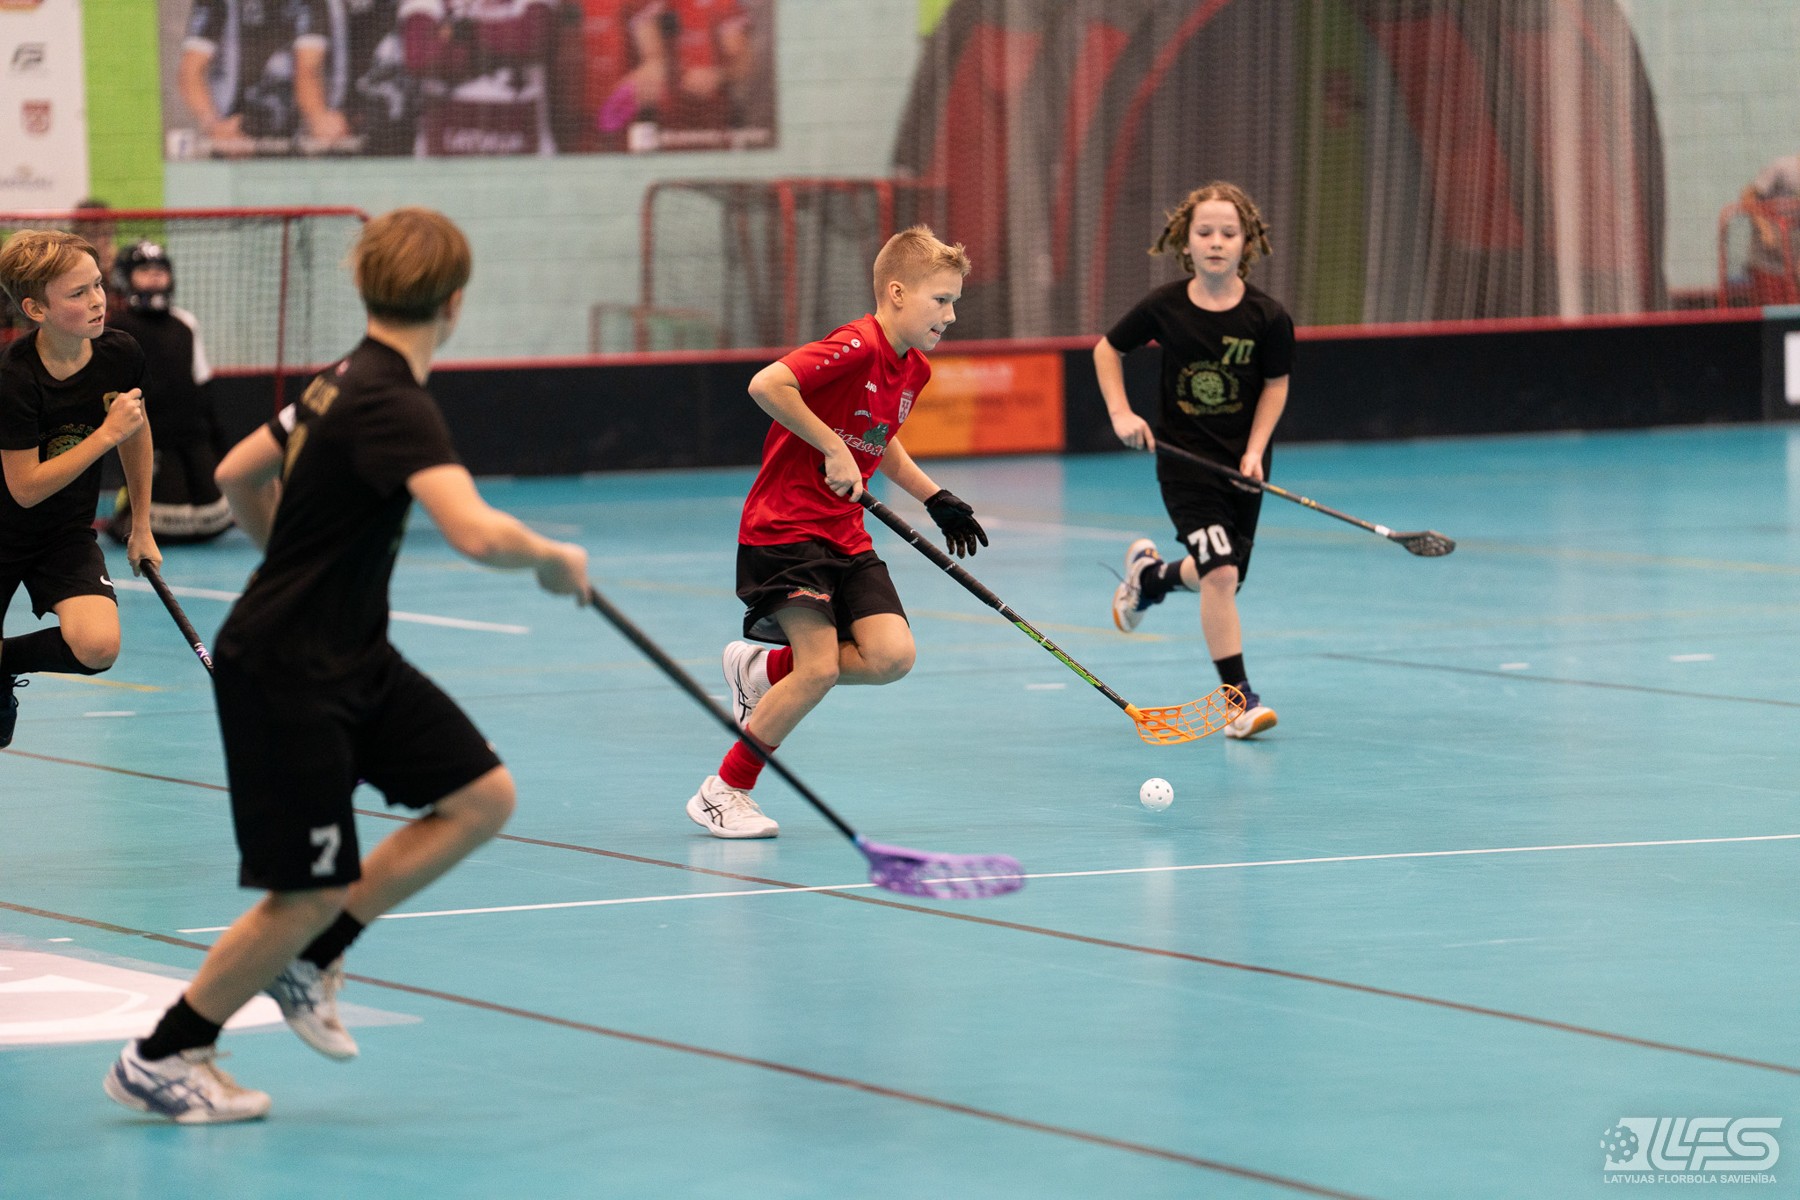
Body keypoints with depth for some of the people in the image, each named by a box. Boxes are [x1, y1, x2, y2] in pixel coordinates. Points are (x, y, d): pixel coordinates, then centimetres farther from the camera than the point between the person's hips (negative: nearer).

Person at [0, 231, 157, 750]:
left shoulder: (121, 354, -12)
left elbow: (135, 433, 9)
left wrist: (141, 525, 15)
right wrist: (106, 434, -28)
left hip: (68, 533, 3)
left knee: (97, 647, -22)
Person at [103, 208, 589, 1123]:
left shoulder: (345, 382, 6)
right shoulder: (393, 405, -24)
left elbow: (236, 475, 20)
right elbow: (478, 533, -38)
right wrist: (554, 558, -18)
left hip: (353, 661, 10)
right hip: (282, 677, -10)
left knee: (482, 797, 4)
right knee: (312, 893, -3)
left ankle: (308, 962, 14)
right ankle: (158, 1060, 13)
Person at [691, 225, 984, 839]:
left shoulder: (913, 369, 8)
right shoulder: (856, 347, -20)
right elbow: (766, 385, -30)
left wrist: (936, 499, 17)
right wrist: (835, 450, -26)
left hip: (846, 535, 8)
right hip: (784, 527, -8)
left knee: (892, 656, -9)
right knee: (821, 668, -17)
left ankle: (763, 671, 16)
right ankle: (723, 793, 0)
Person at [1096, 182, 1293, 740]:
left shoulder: (1266, 317, -11)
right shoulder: (1165, 307, -10)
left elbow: (1275, 385, 2)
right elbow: (1108, 349, 6)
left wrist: (1255, 449, -10)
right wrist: (1121, 414, -5)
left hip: (1240, 460, 3)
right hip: (1184, 458, -3)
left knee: (1222, 577, 13)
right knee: (1220, 573, -18)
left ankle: (1150, 575, 46)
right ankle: (1238, 697, -11)